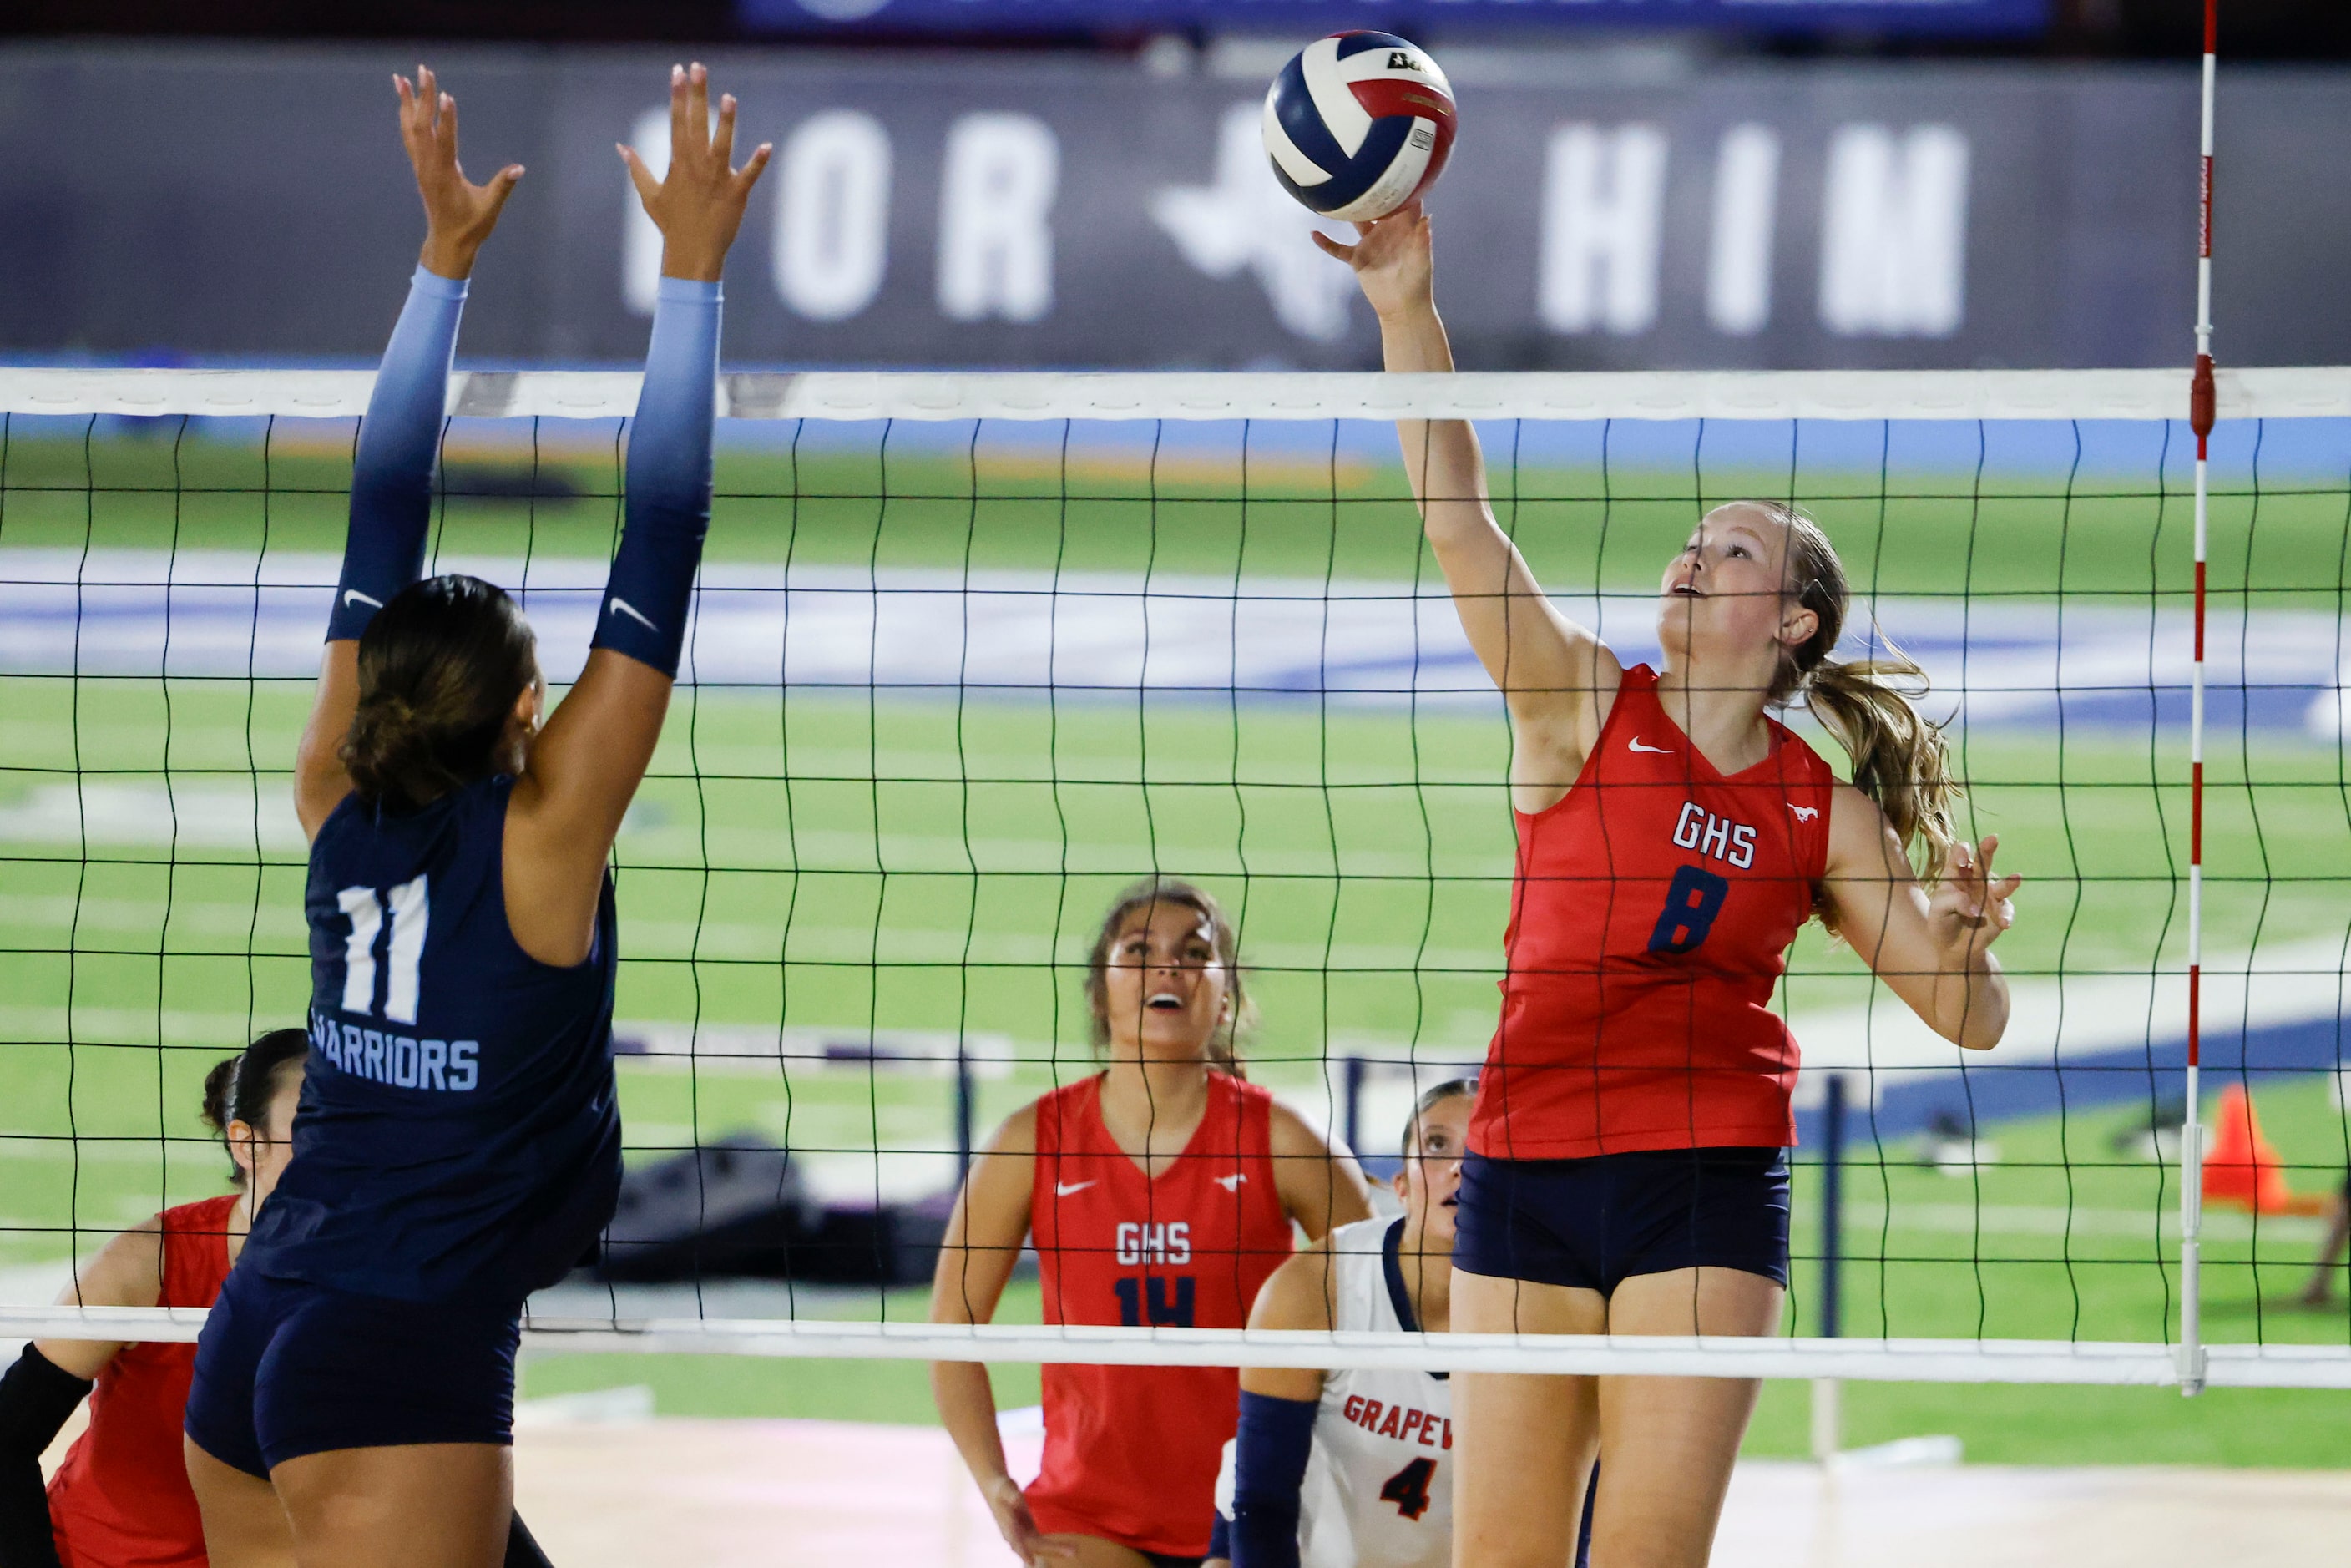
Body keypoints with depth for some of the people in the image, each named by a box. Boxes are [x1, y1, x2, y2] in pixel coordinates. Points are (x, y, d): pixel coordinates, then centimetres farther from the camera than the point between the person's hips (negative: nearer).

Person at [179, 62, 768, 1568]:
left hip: (253, 1334, 7)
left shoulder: (342, 804, 5)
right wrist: (692, 270, -5)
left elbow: (381, 514, 12)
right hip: (407, 1360, -7)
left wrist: (447, 255, 16)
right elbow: (661, 550, -9)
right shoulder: (540, 835, -9)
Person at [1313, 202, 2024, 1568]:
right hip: (1525, 1172, 1)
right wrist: (1408, 308, -17)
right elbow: (1456, 513, -6)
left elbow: (1971, 1019, 9)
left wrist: (1963, 937, -14)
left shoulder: (1826, 812, 7)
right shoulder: (1588, 707, 5)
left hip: (1709, 1184, -1)